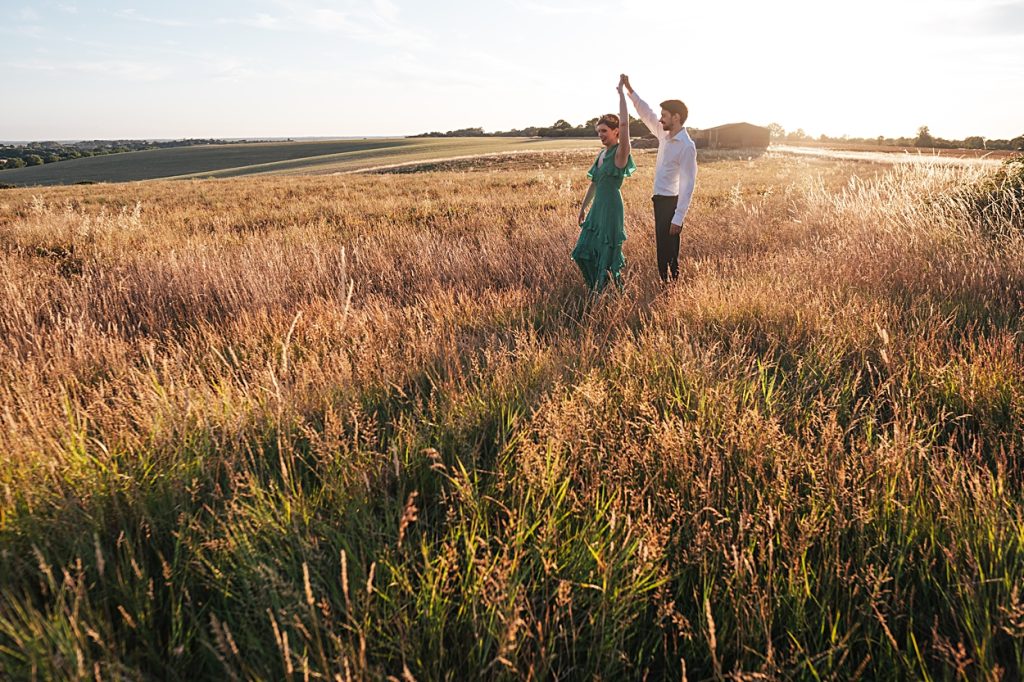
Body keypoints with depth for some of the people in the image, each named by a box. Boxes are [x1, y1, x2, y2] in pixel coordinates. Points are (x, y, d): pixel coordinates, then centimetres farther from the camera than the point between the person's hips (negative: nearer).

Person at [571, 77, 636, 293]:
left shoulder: (620, 154, -12)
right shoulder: (602, 154, 12)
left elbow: (624, 123, -26)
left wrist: (621, 91, -21)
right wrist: (583, 208, 22)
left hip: (611, 209, -8)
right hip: (597, 209, 8)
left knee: (608, 253, -1)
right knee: (584, 252, 12)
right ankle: (598, 288, 27)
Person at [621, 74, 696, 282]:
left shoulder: (687, 146, -18)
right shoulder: (664, 135, 7)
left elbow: (687, 185, -21)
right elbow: (646, 114, 20)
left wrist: (678, 218, -24)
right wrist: (629, 89, 16)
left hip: (671, 202, -9)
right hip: (660, 200, 9)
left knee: (668, 251, -5)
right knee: (663, 249, 14)